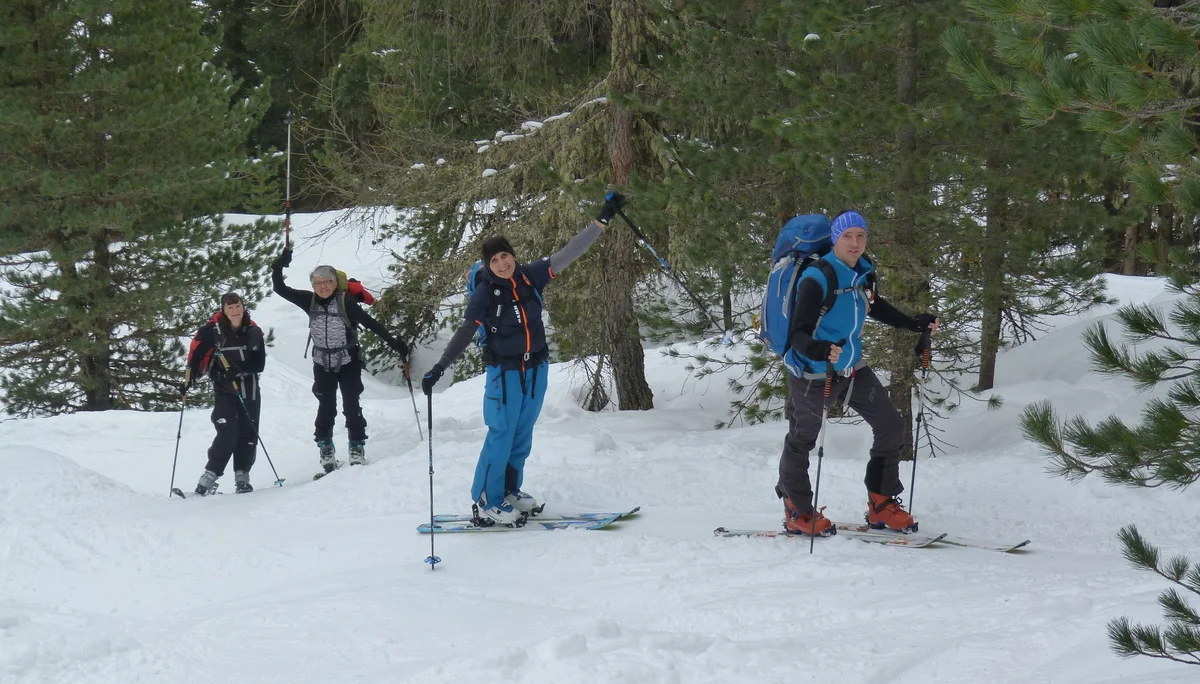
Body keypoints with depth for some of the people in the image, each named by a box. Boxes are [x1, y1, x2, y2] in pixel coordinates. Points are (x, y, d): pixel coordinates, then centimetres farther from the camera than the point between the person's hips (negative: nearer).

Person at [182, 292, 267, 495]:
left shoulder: (254, 332, -1)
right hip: (224, 390, -3)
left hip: (249, 391, 3)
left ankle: (242, 477, 15)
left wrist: (239, 368, -19)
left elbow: (259, 364, -3)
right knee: (227, 435, -15)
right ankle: (209, 477, -7)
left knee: (248, 436, 4)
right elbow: (196, 355, -5)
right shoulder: (213, 330, -9)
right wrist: (188, 380, -12)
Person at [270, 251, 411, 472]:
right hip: (323, 364, 3)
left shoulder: (345, 302, -17)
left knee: (351, 406, -4)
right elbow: (280, 289, -6)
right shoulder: (310, 301, -7)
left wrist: (394, 343, -22)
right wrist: (278, 267, -22)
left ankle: (357, 448, 5)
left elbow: (371, 323, -17)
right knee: (326, 407, 5)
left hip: (348, 363, -3)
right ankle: (325, 450, 15)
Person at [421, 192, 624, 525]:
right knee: (501, 435, -6)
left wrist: (603, 218, -4)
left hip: (536, 368, 5)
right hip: (505, 372, -5)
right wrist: (439, 368, -17)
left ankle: (509, 493, 24)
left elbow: (570, 252, -1)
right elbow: (464, 333, -9)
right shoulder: (485, 293, -13)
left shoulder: (531, 276, -3)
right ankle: (486, 502, 1)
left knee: (523, 434, 12)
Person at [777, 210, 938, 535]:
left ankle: (881, 505, 17)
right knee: (801, 441, 9)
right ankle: (797, 513, 27)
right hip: (814, 374, -7)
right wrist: (819, 351, -49)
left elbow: (877, 307, 19)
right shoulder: (817, 279, -24)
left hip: (853, 369, 7)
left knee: (891, 426, 5)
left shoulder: (862, 274, -2)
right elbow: (798, 334, -28)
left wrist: (916, 324, 10)